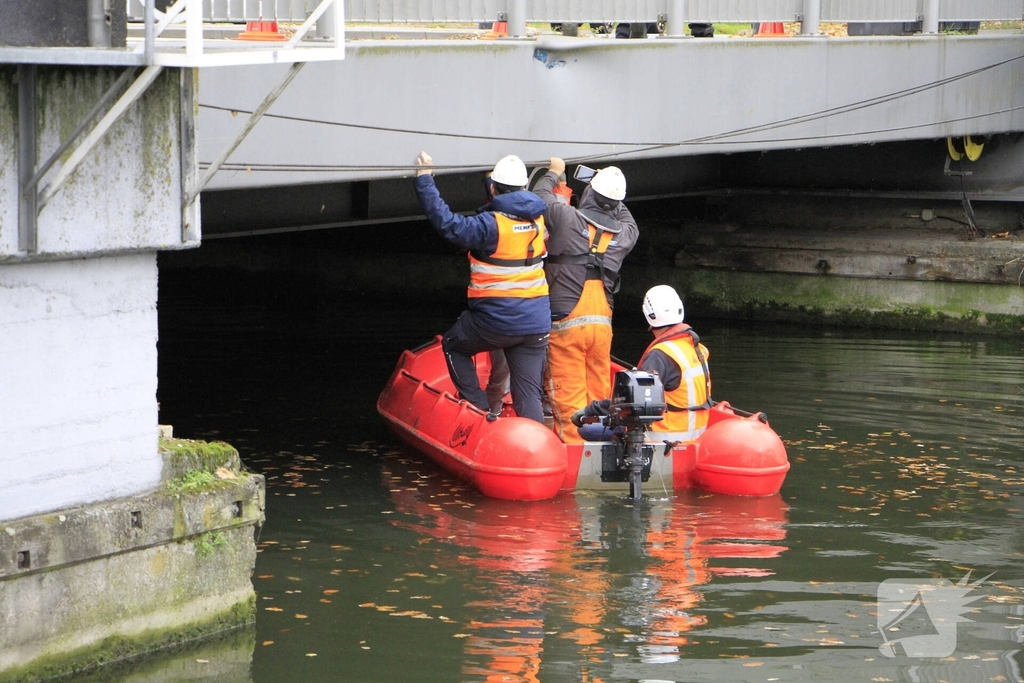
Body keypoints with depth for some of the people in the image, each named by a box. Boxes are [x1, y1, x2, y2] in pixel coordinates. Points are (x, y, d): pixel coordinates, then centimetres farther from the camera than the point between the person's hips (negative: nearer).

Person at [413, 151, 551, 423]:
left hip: (496, 320, -5)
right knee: (529, 395, 9)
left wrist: (424, 179, -14)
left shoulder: (491, 225, -16)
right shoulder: (539, 219, 4)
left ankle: (478, 409, 18)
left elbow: (447, 223, -19)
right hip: (536, 325, 5)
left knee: (453, 345, 24)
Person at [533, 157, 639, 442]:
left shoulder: (568, 218, -8)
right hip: (603, 324, 5)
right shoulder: (623, 234, 6)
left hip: (566, 322, -5)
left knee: (567, 393, -3)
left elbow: (541, 197, 10)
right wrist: (612, 197, 39)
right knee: (599, 392, 13)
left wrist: (553, 173, 28)